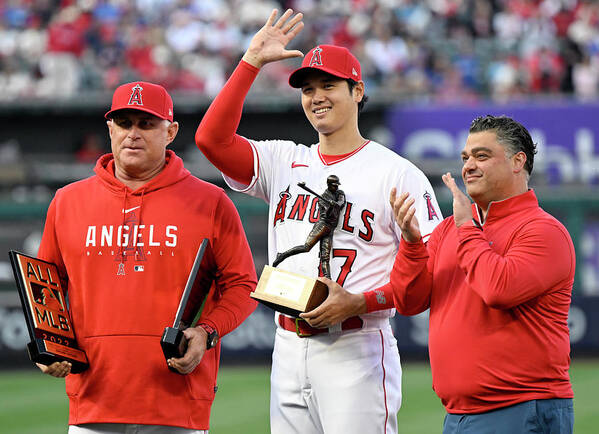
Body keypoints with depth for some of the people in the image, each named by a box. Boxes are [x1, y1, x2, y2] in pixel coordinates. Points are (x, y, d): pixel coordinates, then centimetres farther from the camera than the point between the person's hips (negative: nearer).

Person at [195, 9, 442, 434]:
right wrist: (251, 63, -3)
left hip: (356, 349, -5)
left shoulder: (398, 174, -2)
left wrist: (359, 302, -18)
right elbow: (212, 138, 0)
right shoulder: (285, 162, 14)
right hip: (288, 350, 6)